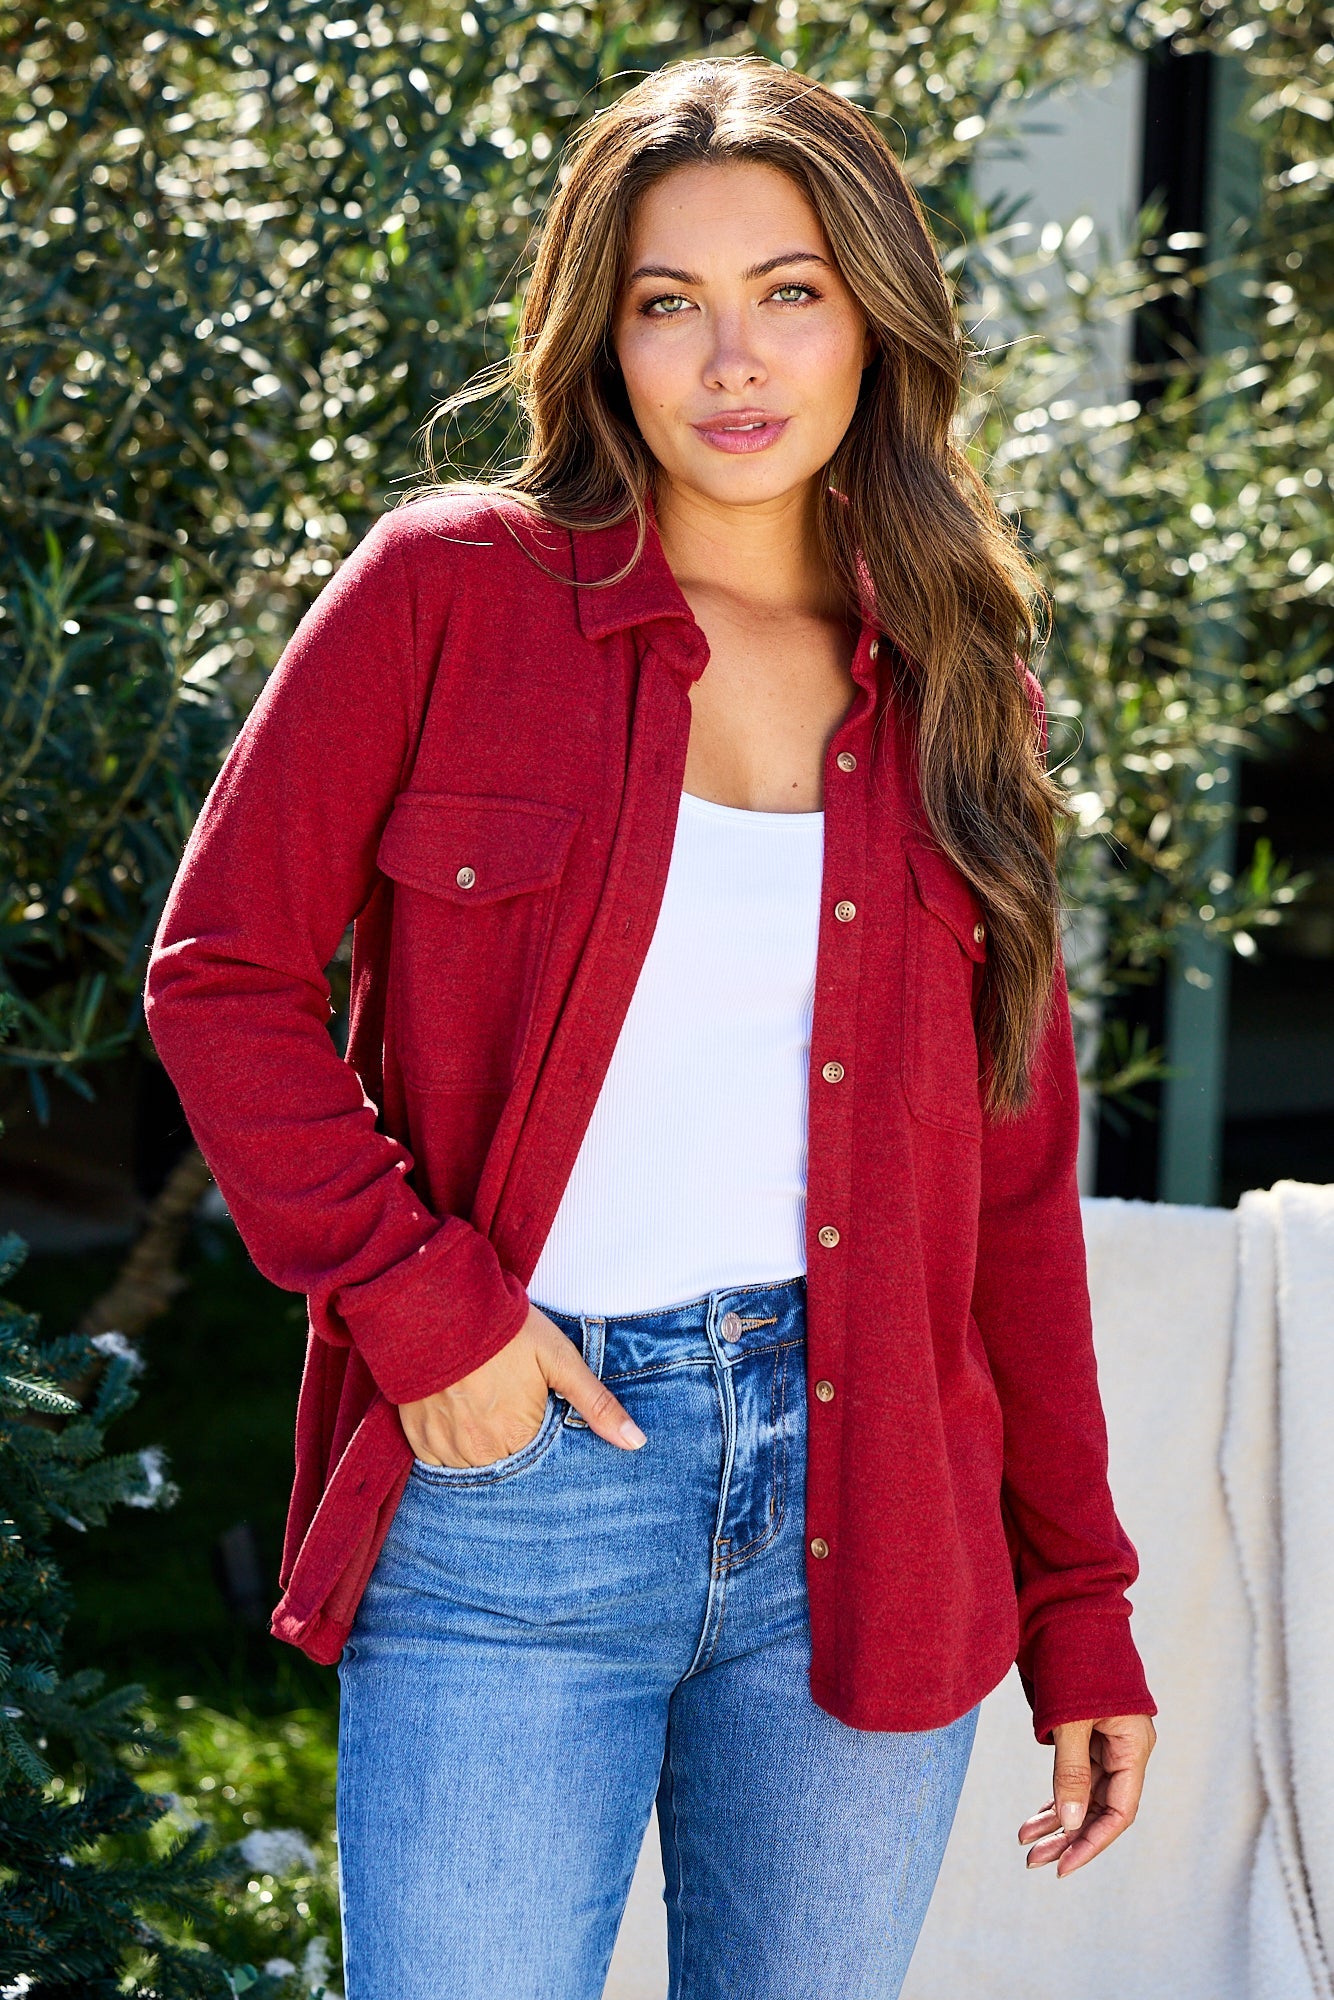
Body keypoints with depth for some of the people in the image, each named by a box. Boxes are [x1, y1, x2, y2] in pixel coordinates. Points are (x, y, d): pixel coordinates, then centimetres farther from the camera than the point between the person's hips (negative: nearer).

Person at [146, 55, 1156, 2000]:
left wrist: (1079, 1610, 8)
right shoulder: (453, 591, 1)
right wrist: (417, 1303, -9)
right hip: (513, 1483, -3)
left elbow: (1017, 1186, 11)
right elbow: (220, 970, 1)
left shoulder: (955, 690, 10)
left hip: (862, 1496, 3)